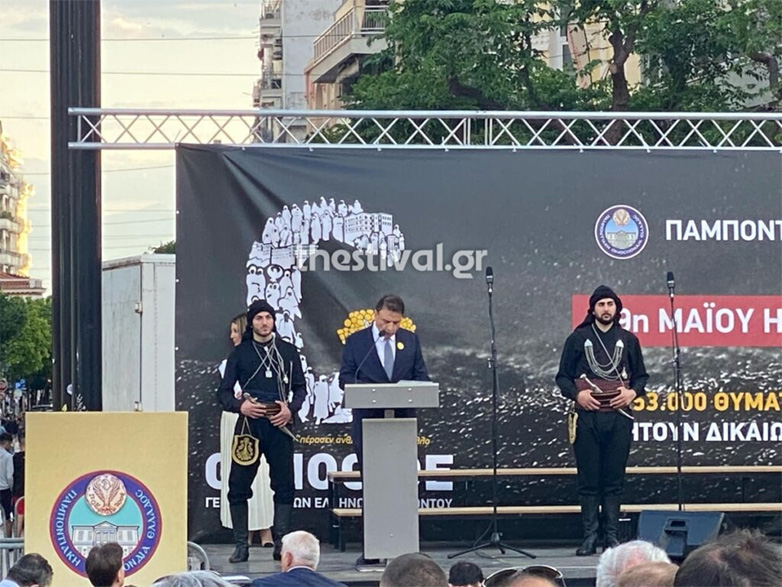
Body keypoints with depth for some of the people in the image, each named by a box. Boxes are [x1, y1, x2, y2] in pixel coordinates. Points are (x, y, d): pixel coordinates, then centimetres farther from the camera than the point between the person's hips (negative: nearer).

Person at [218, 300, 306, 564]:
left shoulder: (288, 351, 11)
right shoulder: (240, 353, 8)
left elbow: (300, 387, 13)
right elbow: (224, 392, 8)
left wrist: (291, 408, -6)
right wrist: (239, 405, -12)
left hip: (279, 425, 1)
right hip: (249, 423, -1)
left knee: (284, 486, 0)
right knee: (238, 486, -3)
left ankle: (281, 543, 6)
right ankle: (241, 545, 3)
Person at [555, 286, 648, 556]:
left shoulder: (628, 340, 12)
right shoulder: (578, 339, 8)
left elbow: (641, 376, 17)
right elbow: (562, 376, 9)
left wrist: (633, 392, -3)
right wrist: (577, 394, -9)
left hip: (618, 416, 1)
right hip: (587, 416, -1)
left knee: (614, 480, 2)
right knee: (588, 480, -1)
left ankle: (613, 536, 6)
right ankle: (589, 537, 1)